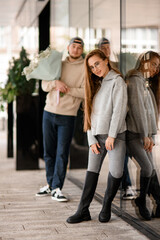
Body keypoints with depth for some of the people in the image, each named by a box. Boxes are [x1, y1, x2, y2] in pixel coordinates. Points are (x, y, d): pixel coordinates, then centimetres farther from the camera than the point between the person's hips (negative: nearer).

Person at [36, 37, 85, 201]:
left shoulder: (85, 68, 0)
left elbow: (86, 92, -11)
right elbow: (44, 86, 5)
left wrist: (67, 89, -17)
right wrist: (56, 83, -14)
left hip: (67, 116, -4)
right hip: (49, 113, 4)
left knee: (62, 153, -5)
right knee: (48, 152, 9)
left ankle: (56, 188, 2)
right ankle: (50, 184, 21)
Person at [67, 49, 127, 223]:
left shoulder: (117, 81, -2)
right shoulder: (95, 85, 17)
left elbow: (119, 109, -11)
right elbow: (90, 112, 12)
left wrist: (111, 135, -15)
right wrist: (92, 140, 3)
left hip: (115, 135, -5)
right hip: (96, 136, 6)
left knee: (116, 172, -10)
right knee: (92, 172, 4)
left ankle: (106, 207, 11)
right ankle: (83, 211, 8)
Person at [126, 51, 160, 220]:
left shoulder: (144, 83, 23)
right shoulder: (135, 80, -8)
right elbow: (137, 109, -14)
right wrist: (145, 135, -14)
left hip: (143, 134, 9)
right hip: (133, 133, -9)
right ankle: (142, 201, 5)